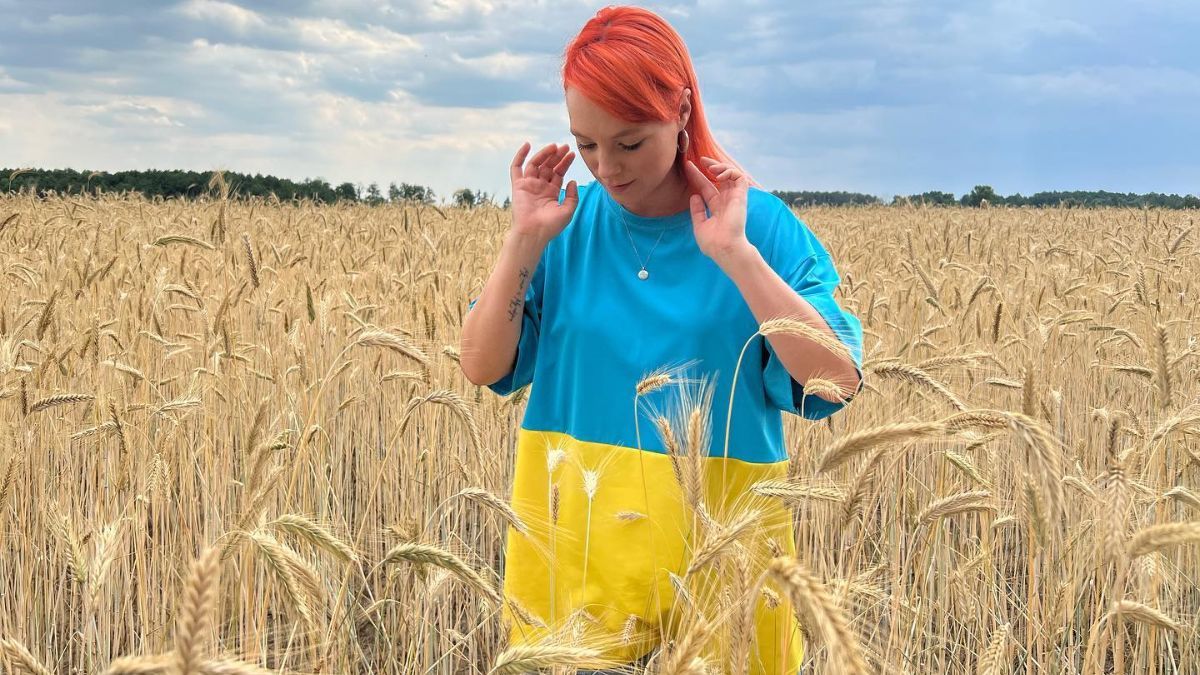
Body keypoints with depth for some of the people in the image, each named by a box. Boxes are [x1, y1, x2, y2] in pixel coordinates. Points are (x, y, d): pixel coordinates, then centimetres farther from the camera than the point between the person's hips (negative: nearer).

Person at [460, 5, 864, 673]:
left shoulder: (758, 223, -7)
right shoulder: (567, 223, -1)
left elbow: (840, 381, -17)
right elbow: (483, 367, -3)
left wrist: (735, 254, -23)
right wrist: (525, 239, -13)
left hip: (719, 545, -1)